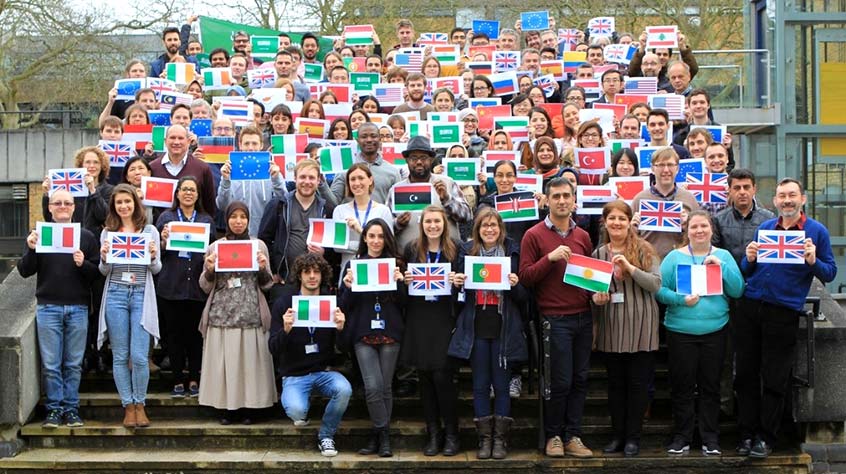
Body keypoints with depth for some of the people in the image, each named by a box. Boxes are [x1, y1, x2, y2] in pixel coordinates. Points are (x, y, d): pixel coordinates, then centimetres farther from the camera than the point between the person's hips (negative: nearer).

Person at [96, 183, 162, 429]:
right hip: (116, 295, 2)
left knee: (139, 356, -7)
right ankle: (128, 406, 13)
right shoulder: (108, 232, 10)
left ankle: (139, 404, 8)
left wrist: (153, 257, -14)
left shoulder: (149, 231, 6)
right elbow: (104, 271, 10)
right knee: (120, 356, 3)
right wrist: (104, 259, -10)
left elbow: (156, 269, 7)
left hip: (141, 295, -2)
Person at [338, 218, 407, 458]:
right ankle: (384, 434, 1)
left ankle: (379, 435, 12)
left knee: (385, 387, 1)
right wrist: (348, 286, -10)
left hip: (390, 333, 1)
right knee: (373, 386, -13)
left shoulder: (395, 264, 8)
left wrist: (399, 282, -11)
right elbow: (344, 306, 8)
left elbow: (403, 303, 5)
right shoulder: (354, 265, 8)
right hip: (363, 333, -1)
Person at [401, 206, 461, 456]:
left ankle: (451, 433, 5)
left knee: (442, 375, -9)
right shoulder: (411, 249, 8)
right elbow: (403, 279, 15)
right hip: (418, 320, 3)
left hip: (445, 320, -3)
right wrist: (405, 280, -7)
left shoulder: (455, 249, 2)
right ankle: (433, 433, 14)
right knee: (425, 377, 5)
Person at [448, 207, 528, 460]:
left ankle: (500, 439, 11)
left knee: (502, 385, 3)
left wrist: (516, 285, -17)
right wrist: (457, 283, -8)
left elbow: (524, 296, 4)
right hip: (476, 327, 2)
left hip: (504, 328, -2)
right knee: (480, 385, 6)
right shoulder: (467, 251, 7)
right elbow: (461, 289, 13)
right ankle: (484, 438, 13)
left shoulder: (513, 251, 2)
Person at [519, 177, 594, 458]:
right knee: (560, 382, -4)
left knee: (580, 380, 6)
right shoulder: (534, 235, -2)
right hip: (555, 319, -5)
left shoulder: (582, 236, 13)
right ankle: (553, 436, 12)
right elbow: (525, 277, -7)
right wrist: (550, 258, -19)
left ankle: (573, 436, 13)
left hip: (583, 317, 5)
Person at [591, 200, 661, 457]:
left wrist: (630, 267, -20)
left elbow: (656, 284, -10)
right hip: (611, 328, 3)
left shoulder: (644, 249, -2)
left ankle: (633, 437, 11)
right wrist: (596, 298, -6)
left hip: (640, 327, -3)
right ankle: (617, 435, 18)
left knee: (637, 383, 3)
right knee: (615, 383, 9)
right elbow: (593, 289, 16)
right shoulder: (598, 253, 8)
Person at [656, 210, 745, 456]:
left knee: (710, 386, 5)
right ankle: (681, 437, 12)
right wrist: (680, 300, -17)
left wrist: (721, 267, -11)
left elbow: (738, 290, 0)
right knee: (682, 386, 2)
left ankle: (711, 438, 13)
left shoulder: (723, 256, 8)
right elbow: (660, 290, -1)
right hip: (681, 331, -1)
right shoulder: (674, 257, 4)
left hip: (715, 330, 1)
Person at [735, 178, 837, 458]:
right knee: (746, 374, 6)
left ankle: (766, 438, 13)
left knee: (774, 380, 3)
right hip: (749, 307, 3)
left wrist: (813, 261, -20)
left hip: (784, 313, -3)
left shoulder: (816, 232, 1)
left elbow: (830, 274, -1)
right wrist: (749, 259, -8)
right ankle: (748, 433, 16)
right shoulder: (764, 228, 10)